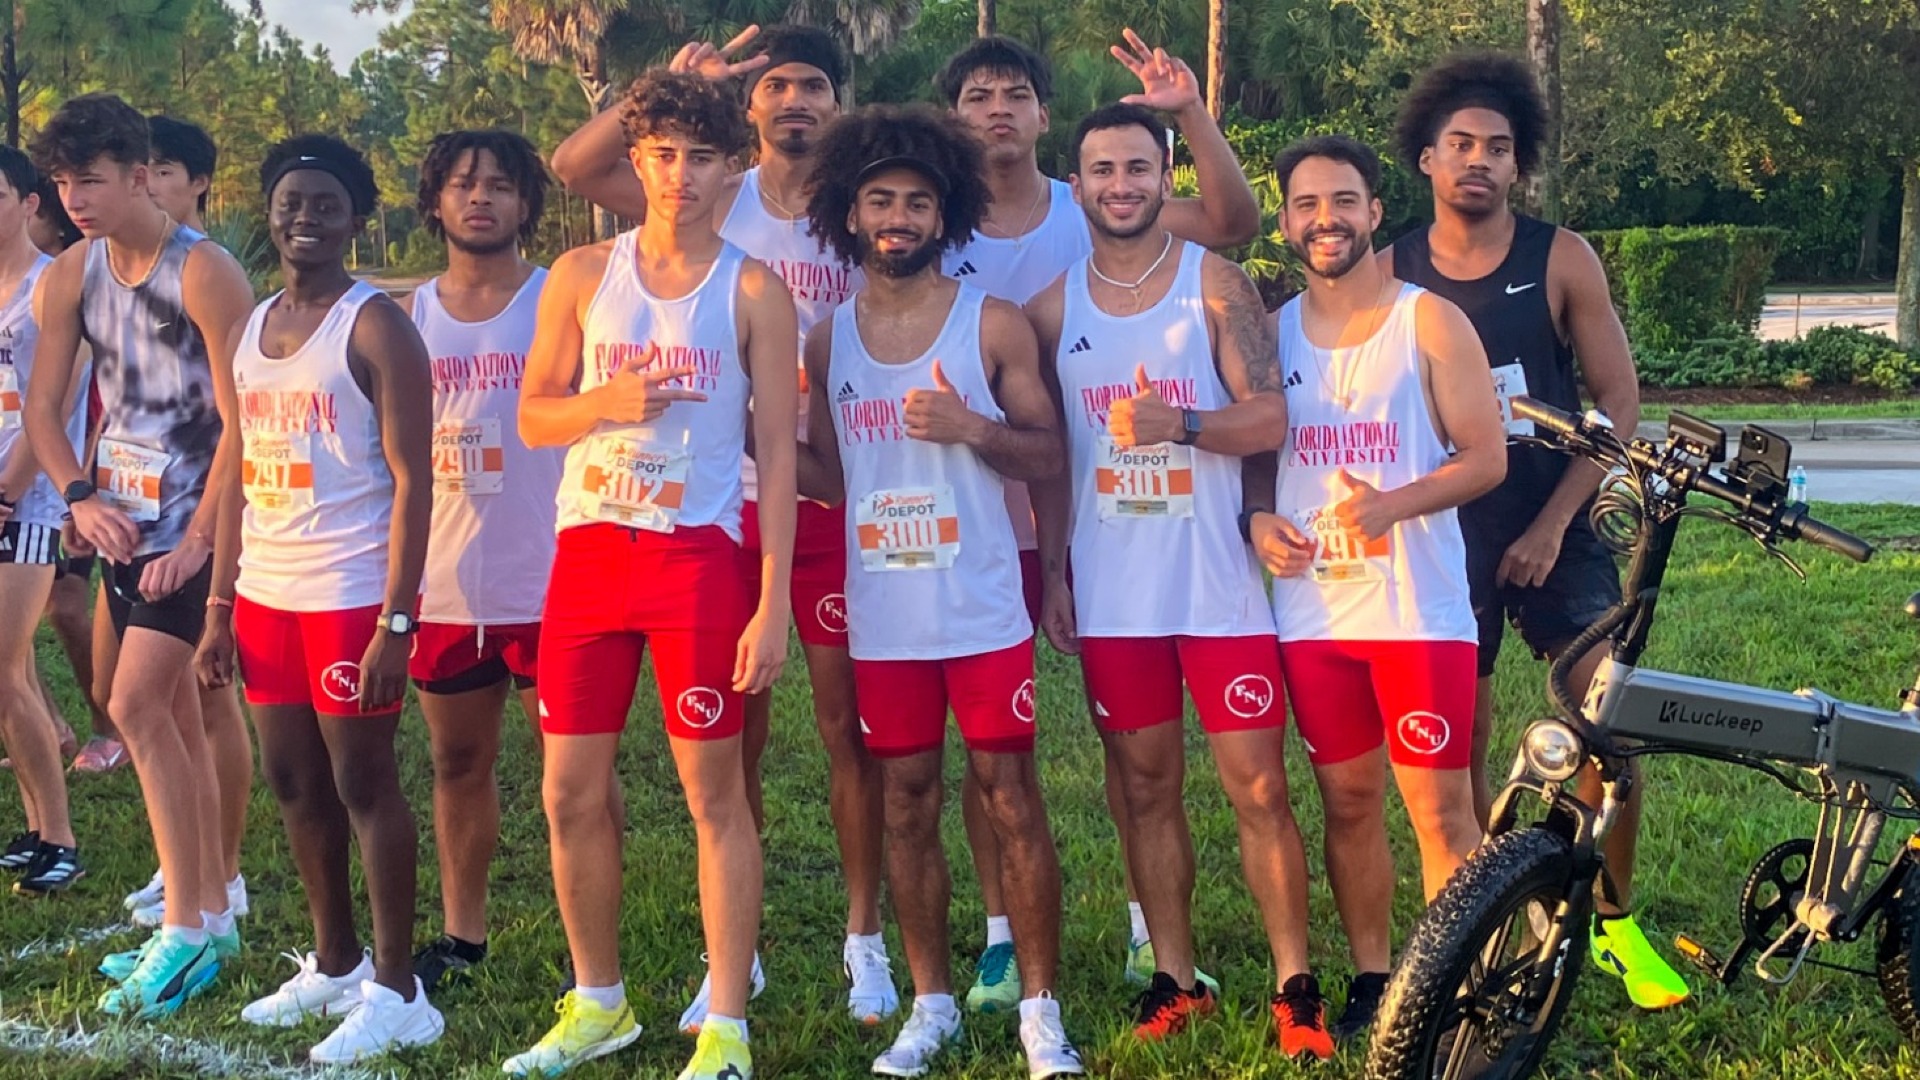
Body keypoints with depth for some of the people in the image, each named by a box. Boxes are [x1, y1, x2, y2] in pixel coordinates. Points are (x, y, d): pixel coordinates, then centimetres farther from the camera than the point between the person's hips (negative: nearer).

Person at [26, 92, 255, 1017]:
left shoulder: (205, 274, -15)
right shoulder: (69, 278, 6)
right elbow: (42, 403, 12)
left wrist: (197, 540, -19)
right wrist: (80, 496, -3)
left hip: (194, 525, -7)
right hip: (123, 524, 7)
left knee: (135, 706, -15)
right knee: (177, 718, 11)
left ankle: (185, 929, -8)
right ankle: (212, 917, 20)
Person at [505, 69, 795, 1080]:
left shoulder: (752, 290, -1)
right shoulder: (582, 275, 6)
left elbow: (777, 450, -3)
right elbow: (533, 416, 8)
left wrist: (773, 605, -8)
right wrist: (607, 401, -15)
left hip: (698, 555, -3)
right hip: (588, 546, 3)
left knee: (715, 790, 1)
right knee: (572, 793, 7)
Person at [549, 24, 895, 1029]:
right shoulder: (714, 205, 4)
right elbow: (574, 165, -6)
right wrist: (674, 84, -11)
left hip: (834, 500, -1)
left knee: (848, 722, 4)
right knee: (732, 731, 7)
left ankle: (864, 938, 16)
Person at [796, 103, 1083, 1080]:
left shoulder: (993, 325, -2)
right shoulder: (828, 341, 7)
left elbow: (1047, 456, -1)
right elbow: (828, 476, 13)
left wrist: (970, 427, -18)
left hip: (983, 609, -3)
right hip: (883, 617, 3)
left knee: (1010, 795, 1)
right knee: (906, 803, 9)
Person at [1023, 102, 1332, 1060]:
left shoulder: (1216, 284, -2)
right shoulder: (1054, 305, 6)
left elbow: (1271, 416, -8)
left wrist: (1183, 425, -26)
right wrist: (1052, 573, 7)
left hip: (1219, 583, -3)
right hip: (1111, 592, 3)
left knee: (1258, 787, -1)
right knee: (1146, 786, 9)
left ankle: (1294, 986, 8)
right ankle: (1175, 979, 20)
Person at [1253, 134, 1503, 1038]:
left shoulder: (1430, 322, -2)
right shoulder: (1269, 332, 9)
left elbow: (1485, 457, -5)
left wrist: (1392, 504, -22)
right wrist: (1256, 521, -6)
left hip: (1418, 608, -3)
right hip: (1311, 613, 4)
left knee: (1441, 810, -3)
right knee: (1348, 803, 11)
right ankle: (1370, 980, 21)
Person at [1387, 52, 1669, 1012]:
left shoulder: (1560, 259, -4)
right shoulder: (1390, 273, -1)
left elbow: (1618, 400, -4)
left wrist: (1551, 524, -11)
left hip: (1554, 530, -1)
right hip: (1443, 536, 1)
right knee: (1457, 746, 4)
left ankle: (1614, 921, 7)